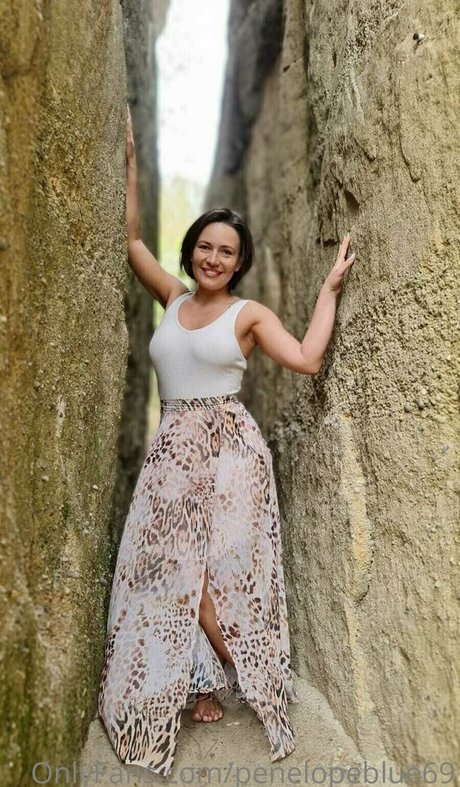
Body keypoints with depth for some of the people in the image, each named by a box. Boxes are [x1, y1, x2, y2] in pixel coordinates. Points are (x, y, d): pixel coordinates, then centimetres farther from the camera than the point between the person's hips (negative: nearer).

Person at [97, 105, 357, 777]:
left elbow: (308, 359, -9)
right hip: (171, 450, 4)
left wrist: (329, 287, -5)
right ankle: (205, 682, 23)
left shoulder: (250, 313, 2)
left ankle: (213, 684, 23)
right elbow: (130, 239, 14)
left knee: (213, 570, -2)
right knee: (167, 569, 5)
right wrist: (130, 160, 15)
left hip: (227, 448, -4)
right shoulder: (173, 299, 12)